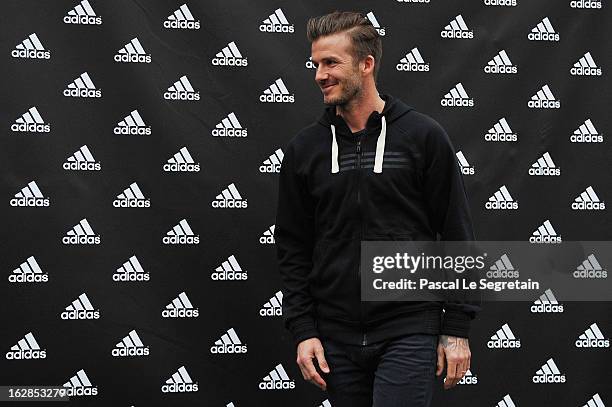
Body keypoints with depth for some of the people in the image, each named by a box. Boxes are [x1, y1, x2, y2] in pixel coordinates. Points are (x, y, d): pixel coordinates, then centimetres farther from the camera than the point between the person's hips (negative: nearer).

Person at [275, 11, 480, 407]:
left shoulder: (423, 136, -3)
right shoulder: (305, 148, 6)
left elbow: (457, 237, -2)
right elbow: (293, 250, 9)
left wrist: (457, 329, -4)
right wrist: (303, 330, 1)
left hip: (409, 333, -4)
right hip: (337, 339, 4)